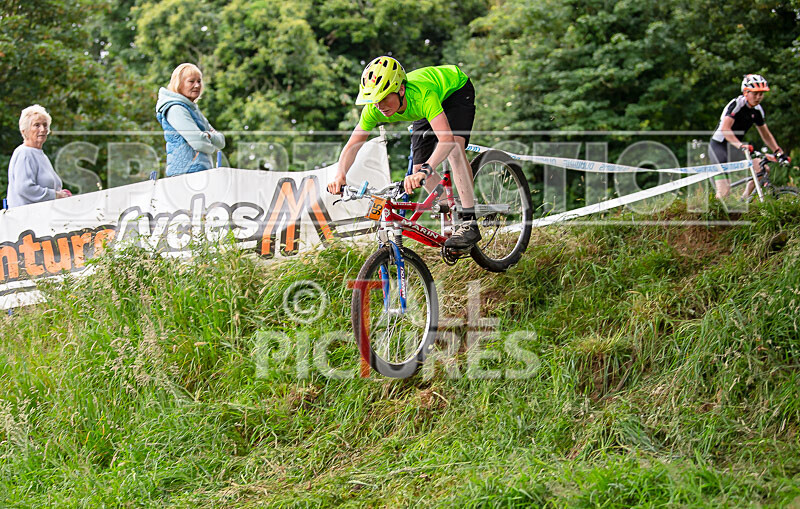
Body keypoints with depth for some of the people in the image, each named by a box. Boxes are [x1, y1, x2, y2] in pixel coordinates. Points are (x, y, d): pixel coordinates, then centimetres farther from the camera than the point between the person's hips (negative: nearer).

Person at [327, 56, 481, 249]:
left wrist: (426, 169, -71)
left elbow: (447, 139, -57)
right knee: (419, 170, -1)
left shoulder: (422, 95, -46)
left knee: (454, 149, -31)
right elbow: (352, 146, -22)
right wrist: (339, 176, -40)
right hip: (424, 112, 6)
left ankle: (469, 223, -27)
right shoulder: (374, 109, -30)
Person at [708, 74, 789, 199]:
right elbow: (725, 129, -32)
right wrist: (740, 145, -45)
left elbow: (766, 134, 12)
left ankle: (744, 199, 5)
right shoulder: (737, 104, -19)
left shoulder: (758, 110, 3)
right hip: (718, 146, -7)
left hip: (734, 148, 7)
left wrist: (779, 152, 0)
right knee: (724, 193, -18)